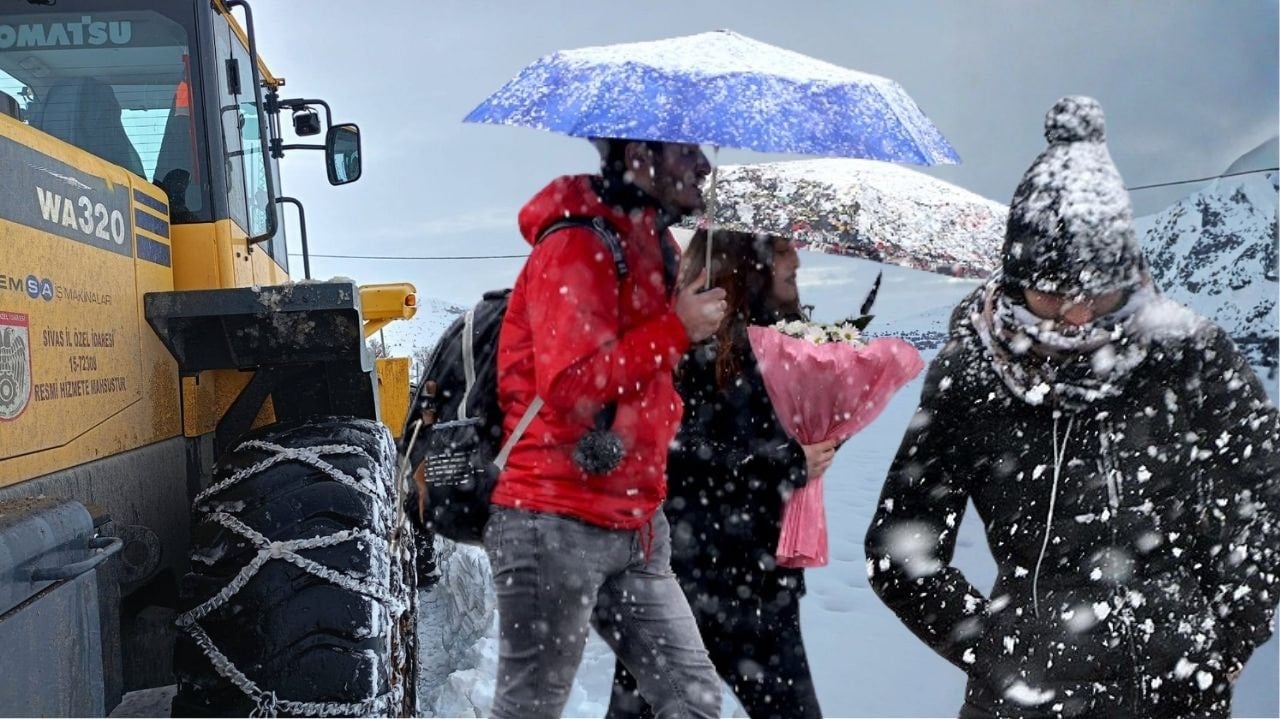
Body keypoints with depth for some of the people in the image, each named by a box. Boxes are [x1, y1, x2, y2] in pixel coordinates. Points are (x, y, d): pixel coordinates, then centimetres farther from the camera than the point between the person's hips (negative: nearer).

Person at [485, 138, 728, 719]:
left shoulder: (653, 246, 14)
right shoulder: (576, 246, -14)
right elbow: (569, 384, -25)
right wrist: (676, 330, -18)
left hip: (635, 526, 9)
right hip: (556, 523, -9)